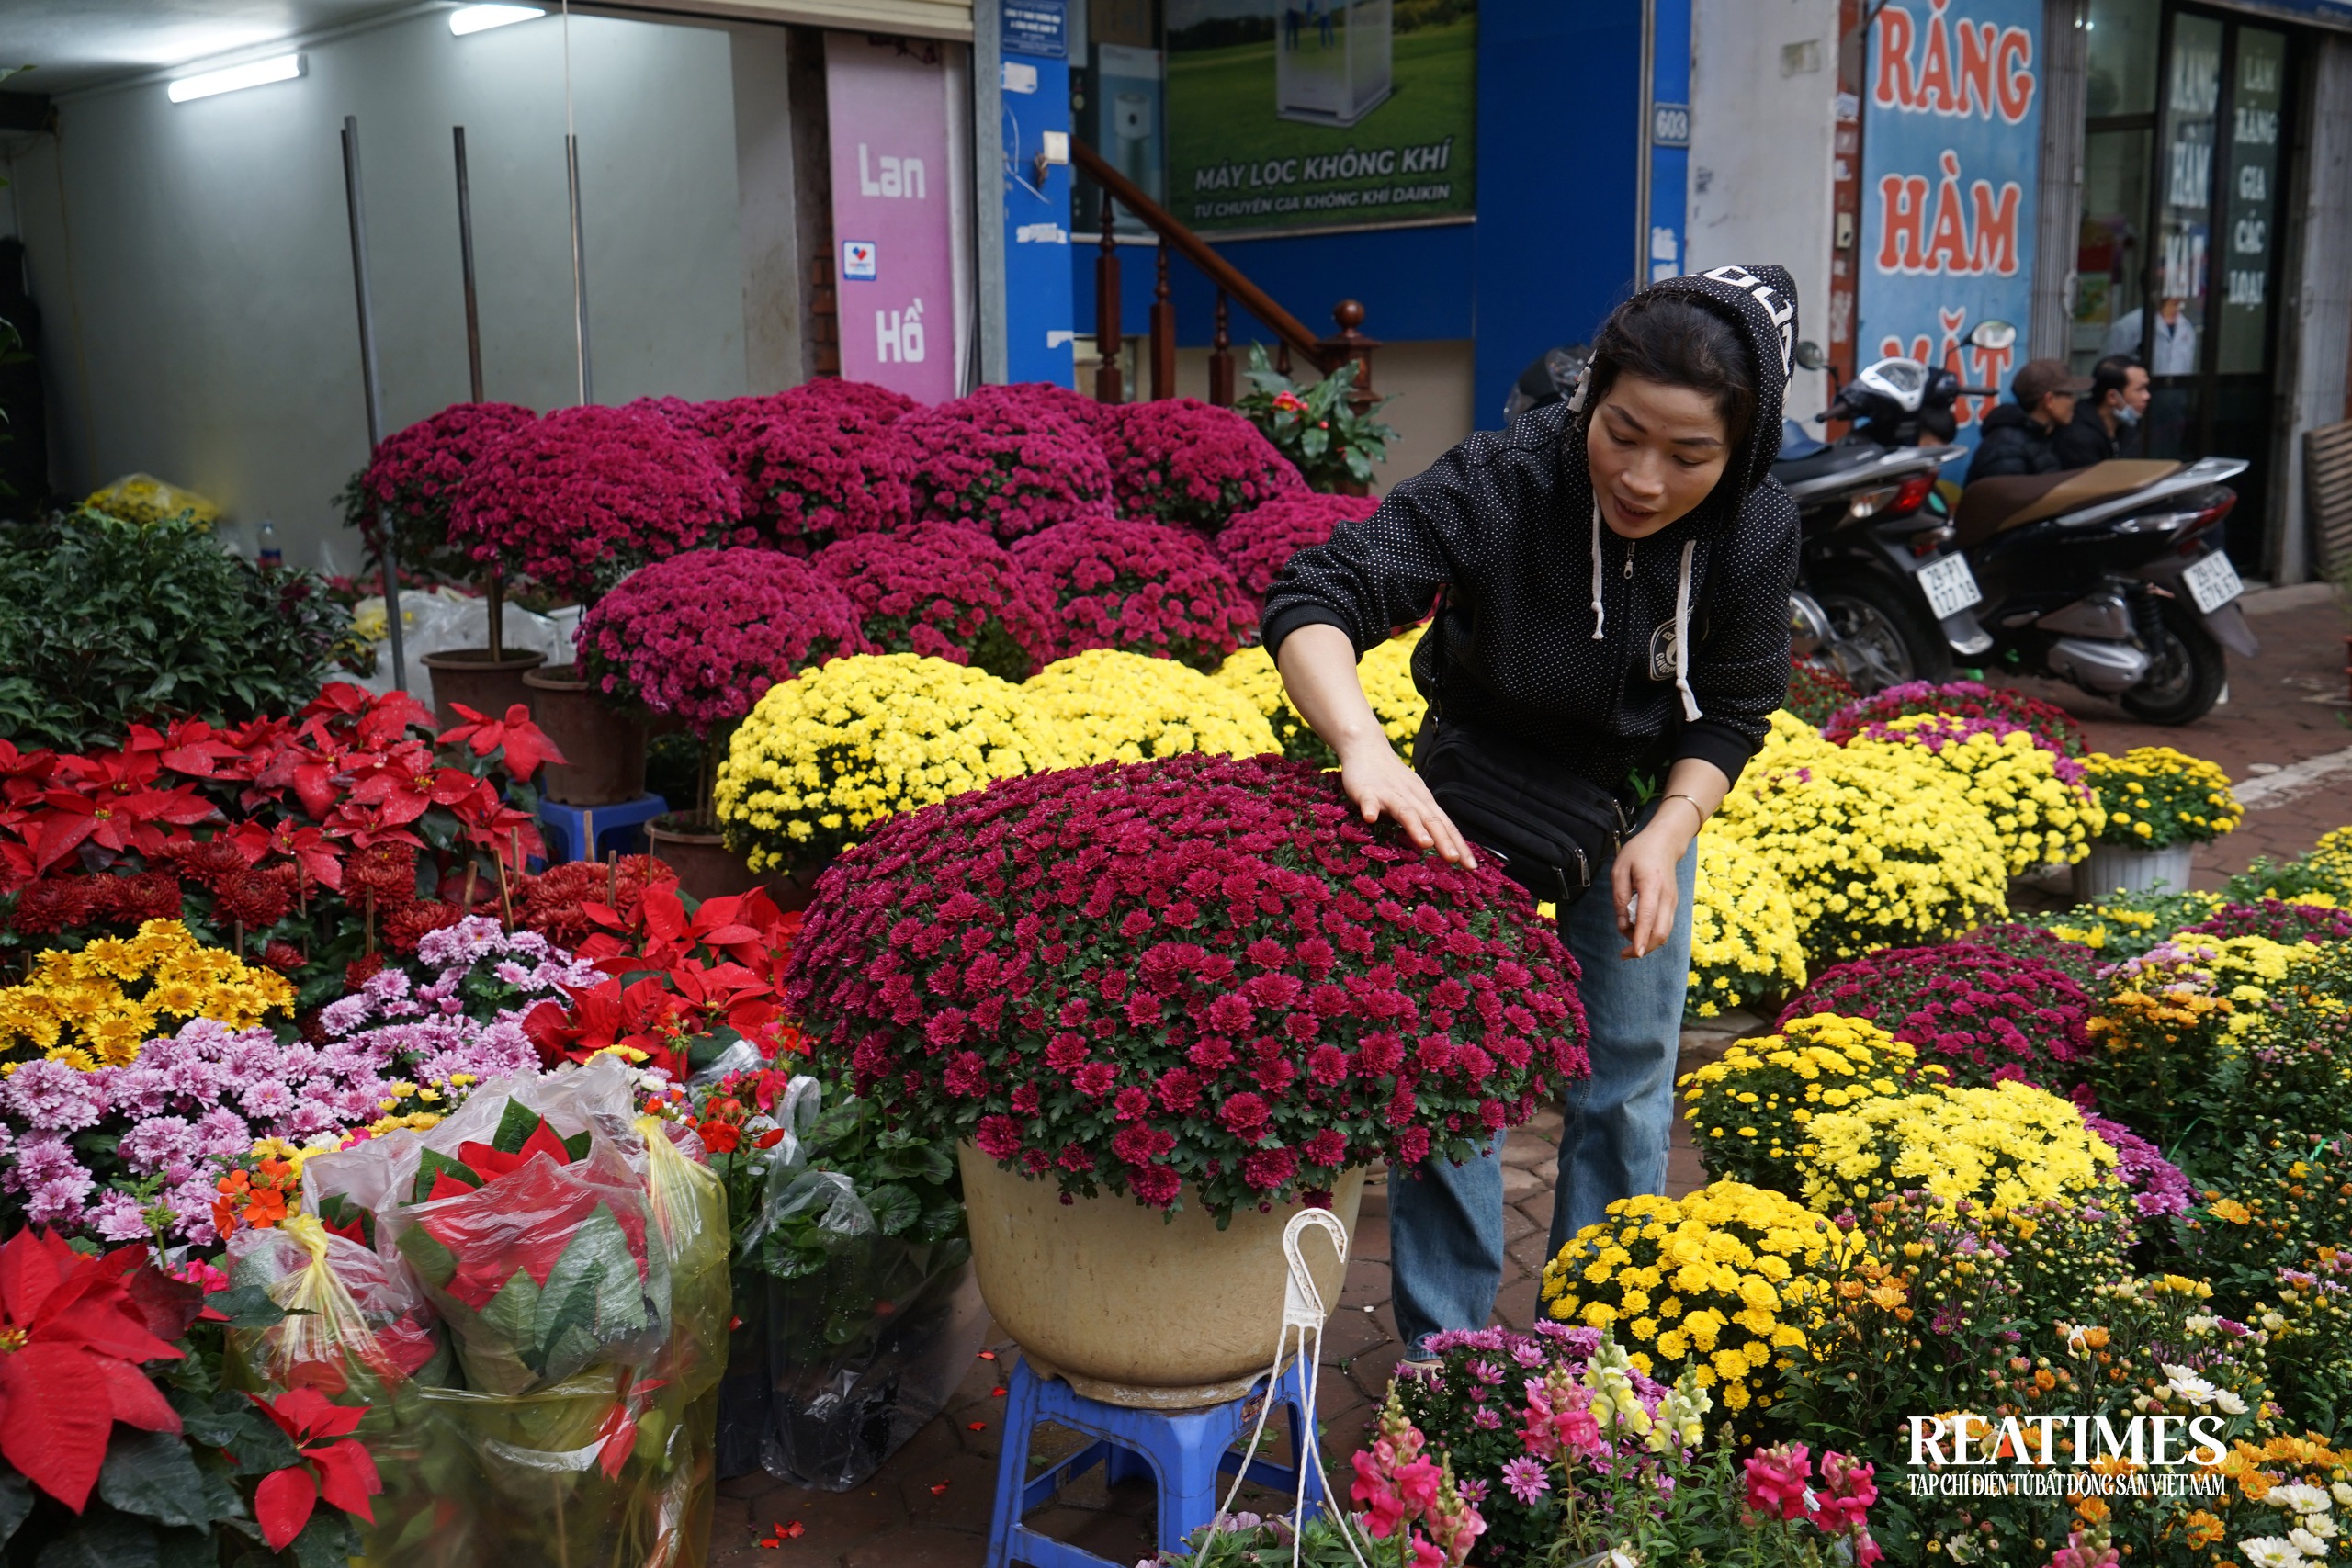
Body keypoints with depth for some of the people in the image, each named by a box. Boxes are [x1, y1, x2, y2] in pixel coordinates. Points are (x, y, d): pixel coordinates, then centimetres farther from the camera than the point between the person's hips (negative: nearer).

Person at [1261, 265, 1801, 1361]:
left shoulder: (1755, 533, -22)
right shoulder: (1498, 486, -32)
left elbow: (1732, 716, -9)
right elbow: (1312, 602, -38)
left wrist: (1667, 836, -26)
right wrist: (1365, 750, -56)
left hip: (1644, 804, 3)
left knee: (1628, 1083, 9)